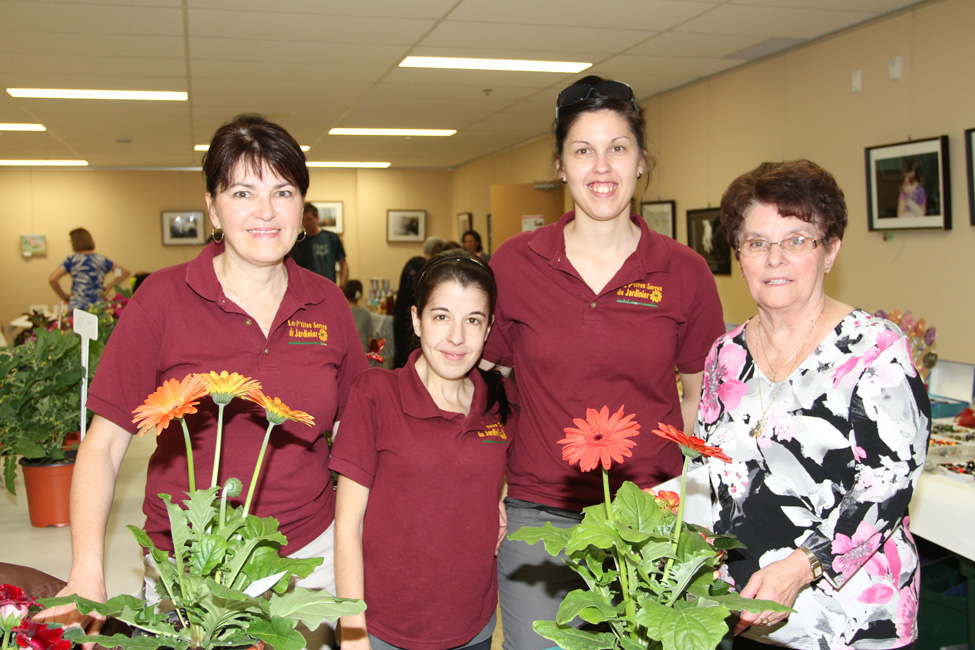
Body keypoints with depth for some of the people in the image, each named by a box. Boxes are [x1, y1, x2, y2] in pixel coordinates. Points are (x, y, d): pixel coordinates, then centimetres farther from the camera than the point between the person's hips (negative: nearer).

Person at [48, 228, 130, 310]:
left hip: (77, 306, -3)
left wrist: (64, 296, 5)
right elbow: (125, 272, 11)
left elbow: (52, 279, -8)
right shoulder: (102, 260, 10)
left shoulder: (71, 260, 1)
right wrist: (109, 286, 11)